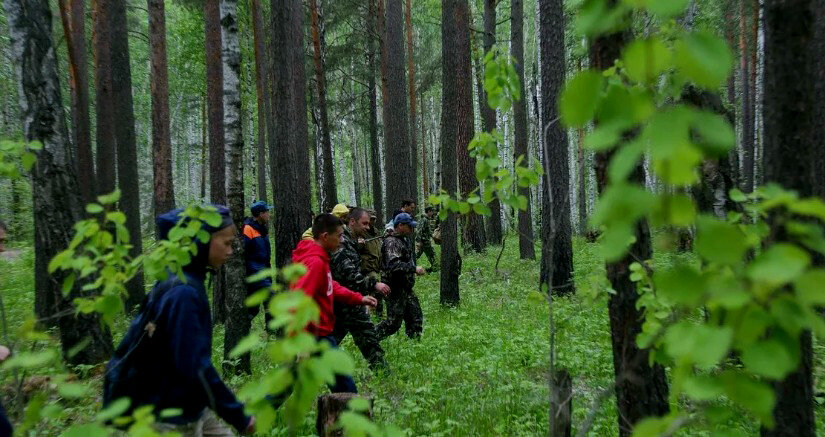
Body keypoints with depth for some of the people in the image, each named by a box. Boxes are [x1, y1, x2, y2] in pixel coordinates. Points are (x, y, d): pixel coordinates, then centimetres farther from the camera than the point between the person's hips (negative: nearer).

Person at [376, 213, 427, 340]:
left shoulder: (402, 240, 14)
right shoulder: (391, 242, -18)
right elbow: (394, 265, -31)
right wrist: (414, 269, -28)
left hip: (406, 288, 10)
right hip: (396, 290, -10)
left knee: (416, 318, 12)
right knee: (394, 323, -3)